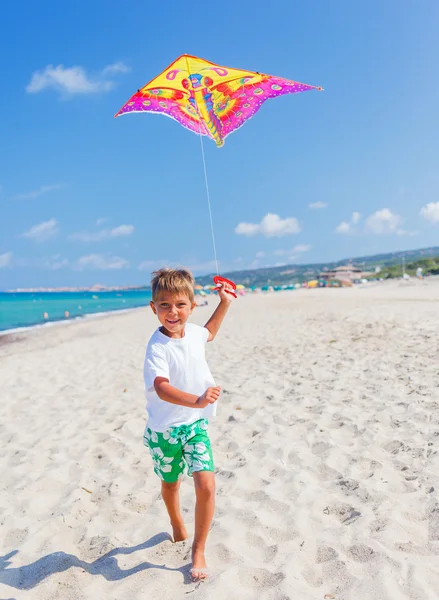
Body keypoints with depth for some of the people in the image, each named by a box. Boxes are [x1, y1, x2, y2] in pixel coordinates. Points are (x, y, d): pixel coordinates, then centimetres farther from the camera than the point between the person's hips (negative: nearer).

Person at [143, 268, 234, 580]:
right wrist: (197, 400, -54)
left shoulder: (193, 331, -6)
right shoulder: (157, 347, -25)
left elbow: (208, 333, 21)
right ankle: (177, 526, 52)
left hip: (196, 424, 3)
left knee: (206, 485, -9)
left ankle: (199, 550, 13)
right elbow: (161, 388, -39)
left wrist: (224, 304, 16)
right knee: (170, 484, 20)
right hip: (166, 429, -3)